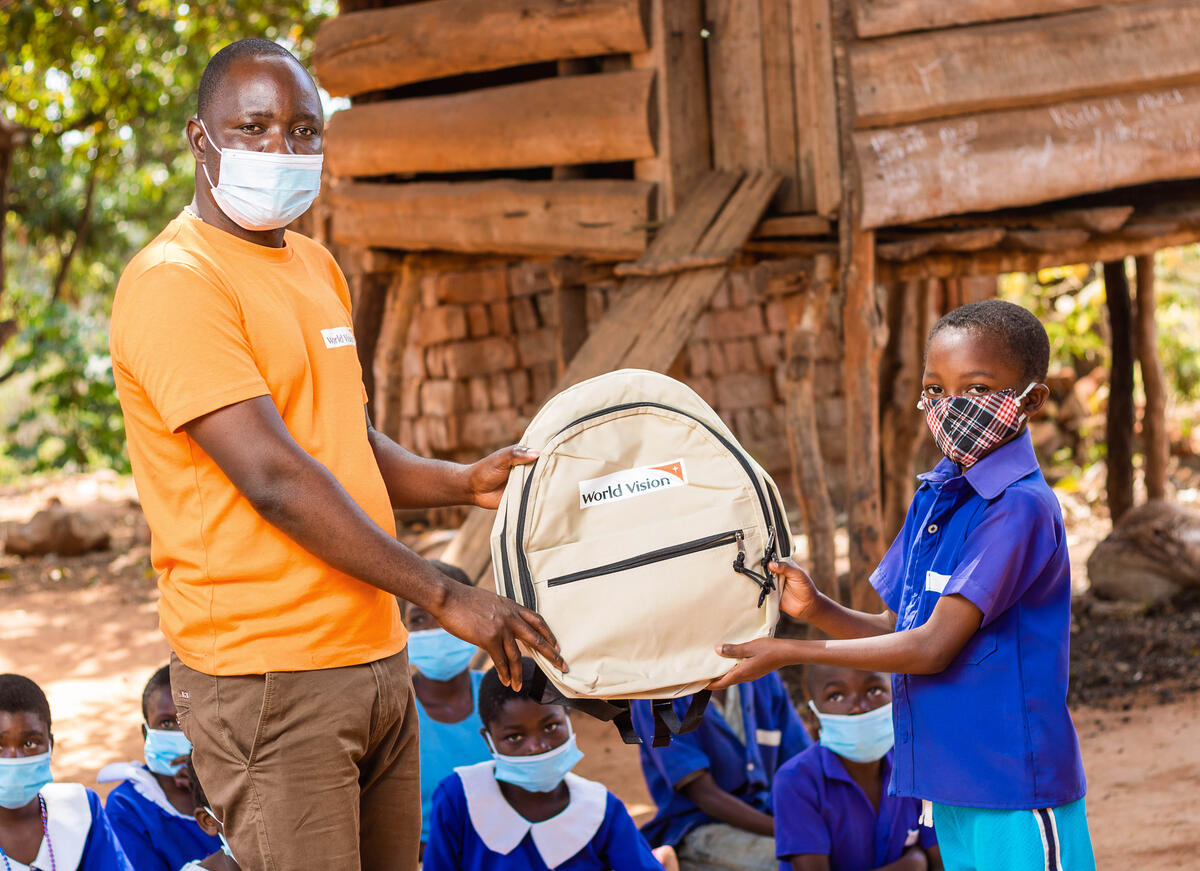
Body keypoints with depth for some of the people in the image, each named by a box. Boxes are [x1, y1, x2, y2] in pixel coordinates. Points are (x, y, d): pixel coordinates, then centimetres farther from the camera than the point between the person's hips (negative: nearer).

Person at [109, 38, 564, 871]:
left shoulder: (317, 268, 16)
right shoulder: (175, 281, -13)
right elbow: (274, 478, -20)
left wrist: (460, 483, 2)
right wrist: (444, 596, -20)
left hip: (376, 656, 8)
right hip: (269, 674, -8)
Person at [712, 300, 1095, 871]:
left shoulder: (1020, 508, -18)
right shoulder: (932, 498, 10)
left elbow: (932, 648, -19)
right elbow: (897, 630, 13)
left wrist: (788, 652, -14)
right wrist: (815, 608, -7)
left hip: (1014, 801, -8)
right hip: (950, 790, 8)